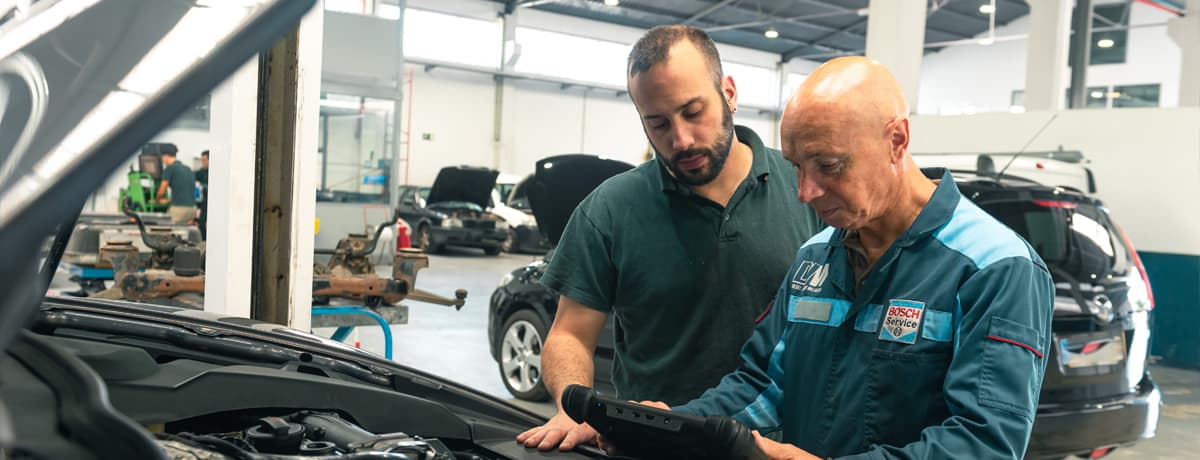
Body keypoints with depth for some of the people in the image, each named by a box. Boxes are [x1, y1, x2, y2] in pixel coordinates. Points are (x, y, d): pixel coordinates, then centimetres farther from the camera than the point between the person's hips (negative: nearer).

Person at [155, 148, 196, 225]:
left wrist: (158, 200, 23)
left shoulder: (170, 168, -2)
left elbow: (161, 192, 0)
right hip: (192, 208, 7)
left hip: (179, 208, -7)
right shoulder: (188, 169, 19)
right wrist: (168, 200, 38)